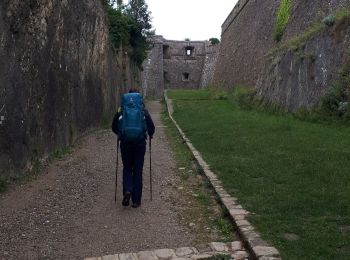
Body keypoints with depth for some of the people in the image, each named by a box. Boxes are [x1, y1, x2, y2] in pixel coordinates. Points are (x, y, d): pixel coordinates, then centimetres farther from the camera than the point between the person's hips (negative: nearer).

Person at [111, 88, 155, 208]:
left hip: (125, 142, 1)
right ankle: (136, 200, 9)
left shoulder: (122, 110, 2)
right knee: (138, 170, 8)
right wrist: (150, 135, 14)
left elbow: (114, 127, 4)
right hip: (140, 142, 0)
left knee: (127, 168, 17)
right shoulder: (143, 110, -1)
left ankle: (127, 190, -8)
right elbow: (151, 126, -6)